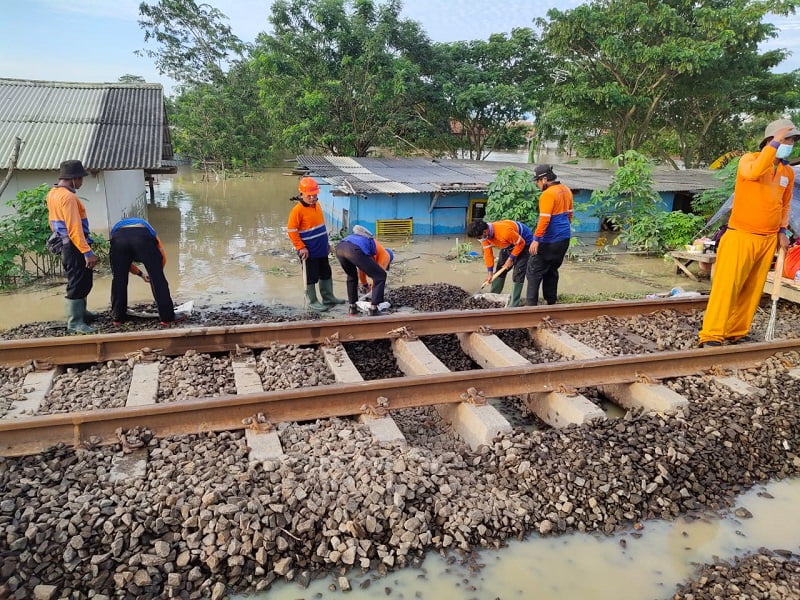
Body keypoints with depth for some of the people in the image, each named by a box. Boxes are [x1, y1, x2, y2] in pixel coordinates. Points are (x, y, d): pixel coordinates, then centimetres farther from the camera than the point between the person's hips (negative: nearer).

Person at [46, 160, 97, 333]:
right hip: (75, 247, -10)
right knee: (78, 284, -4)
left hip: (65, 245, 10)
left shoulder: (52, 194, 12)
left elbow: (53, 221, 21)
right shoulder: (68, 196, -20)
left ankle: (80, 313, 33)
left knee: (81, 282, 21)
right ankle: (74, 323, 1)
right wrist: (87, 252, -27)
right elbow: (74, 228, -26)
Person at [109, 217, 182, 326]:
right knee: (158, 279, 7)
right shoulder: (144, 226, 42)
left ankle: (117, 317, 27)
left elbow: (124, 263, 36)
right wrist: (156, 272, 38)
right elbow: (163, 256, 27)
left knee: (118, 280, 19)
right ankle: (167, 317, 9)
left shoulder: (117, 226, 45)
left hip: (118, 237, 2)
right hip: (142, 236, -2)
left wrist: (141, 274, 43)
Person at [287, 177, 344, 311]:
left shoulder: (317, 205, 7)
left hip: (321, 250, 8)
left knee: (326, 274, 18)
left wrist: (326, 242, 19)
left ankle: (328, 298, 32)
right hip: (309, 252, -8)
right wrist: (301, 247, -18)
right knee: (311, 277, 4)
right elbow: (291, 230, -16)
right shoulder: (298, 210, -17)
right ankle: (312, 302, 17)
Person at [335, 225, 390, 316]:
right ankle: (373, 309, 10)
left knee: (352, 276, 34)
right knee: (381, 276, 10)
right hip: (354, 250, -7)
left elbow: (361, 270, 54)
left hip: (340, 247, 8)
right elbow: (378, 275, 23)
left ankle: (352, 307, 31)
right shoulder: (385, 255, 25)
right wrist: (373, 293, 37)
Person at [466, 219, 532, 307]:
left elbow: (521, 243, -28)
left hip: (524, 242, -7)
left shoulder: (505, 232, -41)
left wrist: (511, 259, -22)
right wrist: (490, 272, -13)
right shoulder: (485, 235, -18)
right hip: (509, 244, 8)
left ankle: (513, 305, -10)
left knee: (518, 274, -13)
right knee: (499, 270, 9)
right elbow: (488, 253, -11)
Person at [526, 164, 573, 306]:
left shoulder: (548, 194, -19)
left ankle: (531, 303, -5)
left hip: (550, 241, -9)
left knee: (534, 270, -3)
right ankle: (551, 302, 21)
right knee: (552, 270, 18)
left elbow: (544, 219, -24)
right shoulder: (566, 190, 10)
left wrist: (536, 240, -22)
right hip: (564, 238, 9)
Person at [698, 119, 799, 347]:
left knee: (753, 290, 6)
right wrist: (774, 144, -24)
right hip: (741, 235, -6)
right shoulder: (749, 159, -5)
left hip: (768, 240, 6)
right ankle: (711, 335, -12)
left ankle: (736, 334, 13)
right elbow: (754, 173, -29)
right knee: (727, 285, -12)